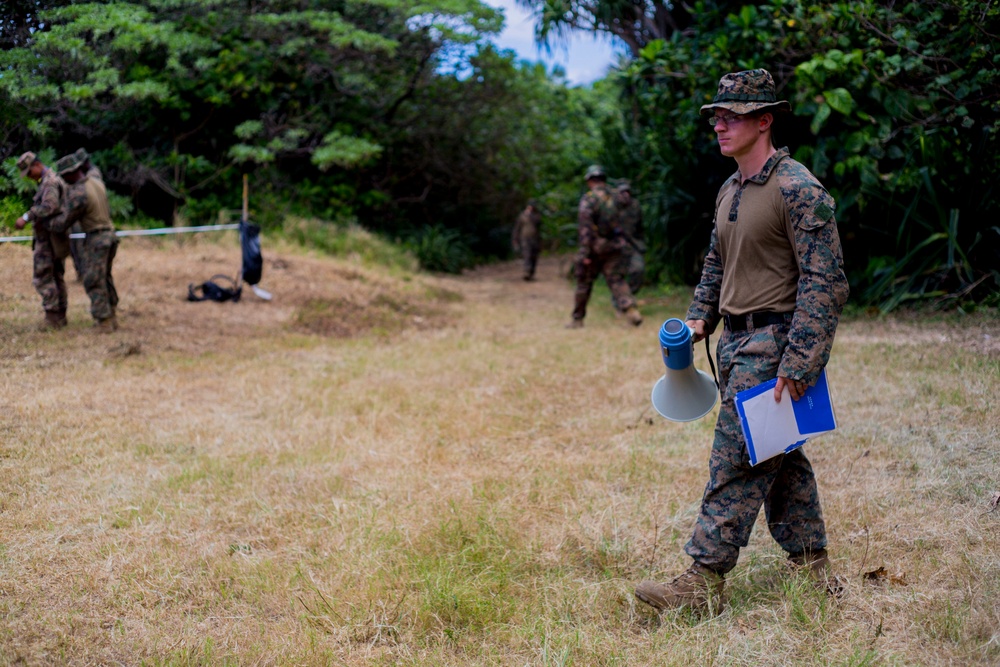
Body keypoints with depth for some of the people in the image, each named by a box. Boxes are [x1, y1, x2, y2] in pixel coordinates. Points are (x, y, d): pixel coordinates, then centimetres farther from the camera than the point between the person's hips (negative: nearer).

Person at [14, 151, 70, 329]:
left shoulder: (49, 181, -16)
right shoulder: (53, 179, 17)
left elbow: (49, 206, -33)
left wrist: (26, 217, -37)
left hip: (48, 237, -10)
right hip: (57, 237, 10)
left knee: (42, 276, -8)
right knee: (56, 276, 12)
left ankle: (52, 316, -8)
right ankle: (60, 316, 14)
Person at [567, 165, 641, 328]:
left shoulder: (589, 198, -11)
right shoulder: (614, 197, 8)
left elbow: (585, 225, -19)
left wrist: (584, 252, -21)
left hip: (595, 248, -4)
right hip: (614, 247, 4)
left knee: (584, 283, 9)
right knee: (616, 280, 0)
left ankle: (577, 319, 18)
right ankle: (631, 310, -22)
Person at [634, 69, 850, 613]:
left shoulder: (797, 190, -15)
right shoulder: (730, 191, 14)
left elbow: (825, 283, -19)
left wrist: (797, 364, -23)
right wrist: (700, 318, 13)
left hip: (773, 342, -9)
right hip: (736, 342, 9)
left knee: (736, 463, -8)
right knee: (778, 458, 14)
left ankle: (704, 582, -4)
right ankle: (813, 570, 24)